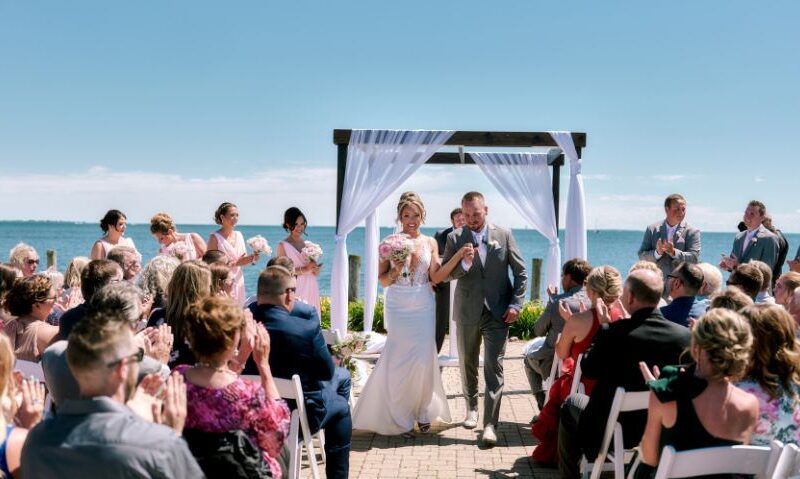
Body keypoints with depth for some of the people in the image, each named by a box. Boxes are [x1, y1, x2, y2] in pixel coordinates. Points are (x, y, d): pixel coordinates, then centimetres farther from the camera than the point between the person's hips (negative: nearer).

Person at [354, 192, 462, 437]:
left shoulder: (430, 243, 5)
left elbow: (435, 277, -1)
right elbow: (383, 281, 0)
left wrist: (458, 256, -11)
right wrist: (396, 270, -18)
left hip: (423, 307, 2)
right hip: (398, 307, -2)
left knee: (424, 358, 2)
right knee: (400, 359, 3)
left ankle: (423, 411, 22)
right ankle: (400, 416, 19)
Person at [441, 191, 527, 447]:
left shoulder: (504, 235, 1)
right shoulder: (455, 238, 0)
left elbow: (521, 273, 4)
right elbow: (445, 275, -2)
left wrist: (515, 304, -5)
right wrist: (464, 264, -21)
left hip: (498, 312, -2)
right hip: (468, 312, 2)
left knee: (494, 366, -8)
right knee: (468, 363, 15)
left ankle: (490, 424, -7)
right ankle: (472, 407, 37)